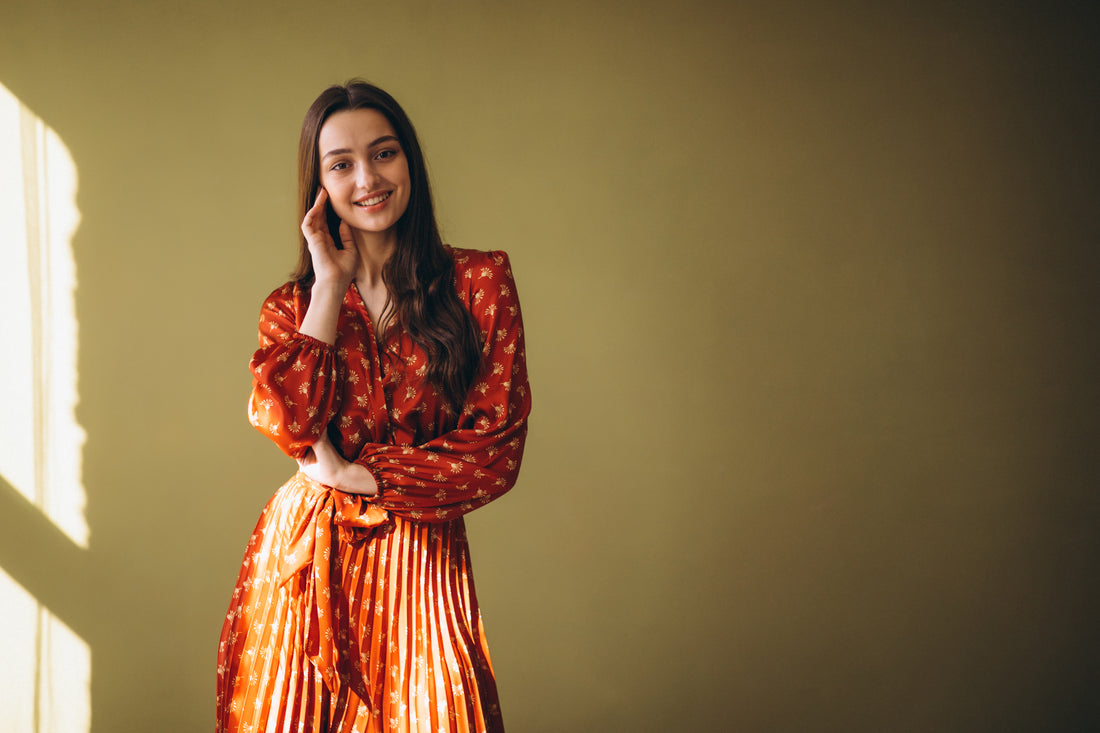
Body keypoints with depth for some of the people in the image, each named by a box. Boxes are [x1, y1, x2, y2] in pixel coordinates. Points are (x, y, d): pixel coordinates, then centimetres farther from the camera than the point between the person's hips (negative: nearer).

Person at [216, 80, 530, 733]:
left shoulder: (481, 281, 0)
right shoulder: (292, 306, 8)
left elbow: (496, 451, -6)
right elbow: (292, 427, -12)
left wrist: (353, 474, -6)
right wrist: (330, 285, -8)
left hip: (419, 562, -1)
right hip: (304, 557, 2)